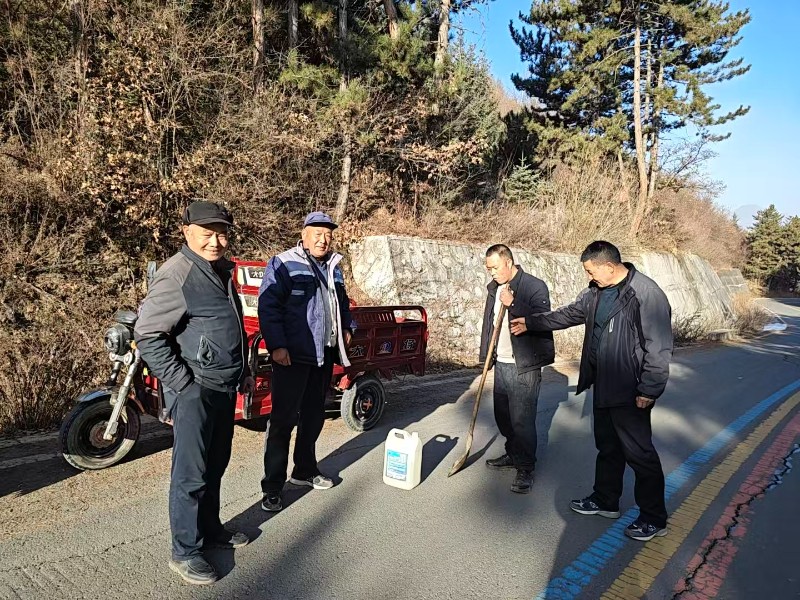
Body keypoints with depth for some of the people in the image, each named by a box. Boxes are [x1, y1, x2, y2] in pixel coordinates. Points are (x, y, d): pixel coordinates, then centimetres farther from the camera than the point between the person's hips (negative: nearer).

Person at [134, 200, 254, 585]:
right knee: (191, 475, 2)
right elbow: (147, 335, -19)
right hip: (194, 392, -8)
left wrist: (244, 372, 20)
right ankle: (185, 553, 17)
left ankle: (210, 529, 36)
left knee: (215, 466, 20)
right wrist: (182, 383, -18)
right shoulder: (177, 275, -17)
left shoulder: (222, 269, 11)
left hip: (225, 388, 9)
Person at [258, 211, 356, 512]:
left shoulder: (333, 267, 15)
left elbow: (342, 303, 29)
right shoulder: (283, 264, -8)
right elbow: (268, 306, -14)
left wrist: (347, 328, 16)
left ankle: (305, 470, 34)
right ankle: (272, 487, 8)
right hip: (293, 356, -7)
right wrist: (276, 346, -20)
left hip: (324, 355, 7)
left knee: (313, 416, 17)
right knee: (283, 419, -2)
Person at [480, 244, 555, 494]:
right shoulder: (494, 288, 11)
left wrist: (512, 304, -25)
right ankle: (513, 455, 35)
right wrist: (486, 355, 12)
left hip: (524, 366, -7)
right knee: (503, 416, 16)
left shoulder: (535, 287, -11)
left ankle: (526, 469, 10)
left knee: (522, 420, -4)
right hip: (501, 363, 7)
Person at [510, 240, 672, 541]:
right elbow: (570, 313, 20)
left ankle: (654, 518, 21)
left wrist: (648, 390, -20)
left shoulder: (646, 294, -21)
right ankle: (605, 501, 37)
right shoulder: (597, 291, 6)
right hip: (603, 386, 9)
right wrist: (530, 323, 22)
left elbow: (658, 347, -21)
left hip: (629, 392, -9)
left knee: (640, 453, 3)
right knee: (607, 447, 21)